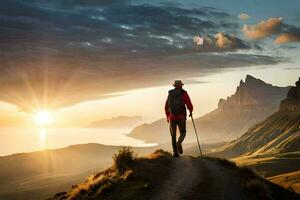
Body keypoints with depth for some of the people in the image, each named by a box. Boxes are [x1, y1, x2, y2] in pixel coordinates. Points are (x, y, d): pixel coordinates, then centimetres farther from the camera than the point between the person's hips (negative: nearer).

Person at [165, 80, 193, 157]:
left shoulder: (170, 94, 9)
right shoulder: (184, 94, -4)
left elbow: (166, 107, 15)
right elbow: (189, 105, -10)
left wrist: (168, 117, 28)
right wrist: (191, 112, 12)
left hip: (172, 117, 3)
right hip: (181, 117, -3)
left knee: (173, 135, 12)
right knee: (183, 133, 13)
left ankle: (175, 152, 5)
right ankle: (179, 143, -17)